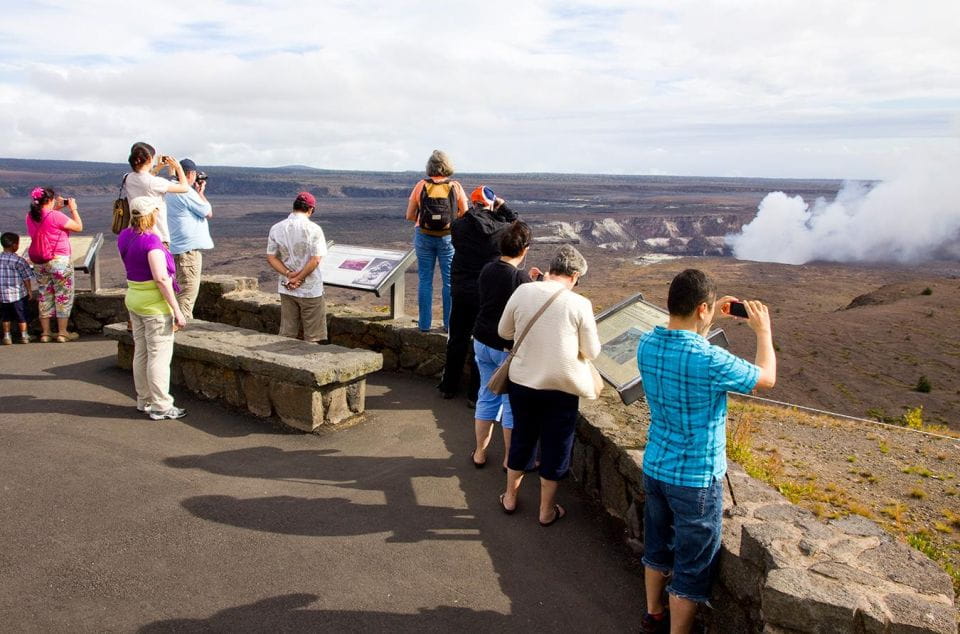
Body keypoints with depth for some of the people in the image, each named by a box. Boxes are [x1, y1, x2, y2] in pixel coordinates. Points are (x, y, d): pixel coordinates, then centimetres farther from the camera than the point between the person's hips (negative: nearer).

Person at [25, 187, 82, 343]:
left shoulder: (30, 216, 3)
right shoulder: (55, 216, -18)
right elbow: (78, 227, -10)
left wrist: (57, 208, 17)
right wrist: (73, 208, 1)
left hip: (39, 262, 7)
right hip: (59, 261, -7)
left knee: (44, 296, 13)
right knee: (63, 296, 4)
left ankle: (45, 333, 18)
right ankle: (62, 333, 7)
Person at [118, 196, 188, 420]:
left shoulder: (124, 236, 5)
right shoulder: (151, 240, -19)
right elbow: (161, 278, -24)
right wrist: (177, 310, -21)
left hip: (133, 299, 9)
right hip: (155, 304, -9)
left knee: (141, 353, 16)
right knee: (159, 356, -1)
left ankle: (144, 401, 27)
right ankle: (161, 406, 6)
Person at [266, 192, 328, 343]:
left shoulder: (276, 228, 0)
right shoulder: (314, 229, -13)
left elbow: (271, 258, 0)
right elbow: (315, 260, -17)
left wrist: (288, 274, -9)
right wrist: (298, 278, -10)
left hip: (286, 289, 4)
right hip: (310, 290, -4)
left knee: (286, 335, 15)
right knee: (313, 338, 8)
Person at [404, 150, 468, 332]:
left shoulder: (420, 186, -3)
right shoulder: (455, 187, -4)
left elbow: (409, 216, 0)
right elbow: (465, 215, 0)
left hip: (424, 236, 1)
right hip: (448, 237, -1)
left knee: (425, 281, 8)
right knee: (450, 281, 8)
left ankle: (424, 324, 12)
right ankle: (449, 324, 12)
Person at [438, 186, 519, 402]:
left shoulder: (458, 226, -9)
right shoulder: (501, 229, -14)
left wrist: (472, 212, 9)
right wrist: (504, 207, 7)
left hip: (460, 292, 3)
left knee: (457, 340, 17)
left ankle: (449, 386, 30)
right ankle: (477, 392, 15)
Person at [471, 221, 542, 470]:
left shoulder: (487, 270, 0)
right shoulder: (520, 278, -20)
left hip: (482, 343, 6)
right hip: (509, 348, -6)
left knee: (487, 397, 19)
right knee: (513, 403, 9)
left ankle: (480, 453, 28)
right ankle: (510, 458, 22)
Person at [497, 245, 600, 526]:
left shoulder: (523, 292, -8)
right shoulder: (579, 304, -15)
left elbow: (504, 331, 5)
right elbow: (592, 351, -6)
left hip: (522, 382, 3)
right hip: (561, 388, -3)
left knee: (521, 439, 22)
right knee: (555, 448, 14)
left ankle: (509, 498, 37)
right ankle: (547, 511, 28)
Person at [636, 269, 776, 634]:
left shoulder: (646, 344, -7)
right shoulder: (711, 361, -27)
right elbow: (766, 378, -7)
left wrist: (713, 318, 18)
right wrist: (763, 331, 7)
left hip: (654, 468, 7)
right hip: (695, 479, -7)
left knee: (657, 549, 25)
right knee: (692, 568, 11)